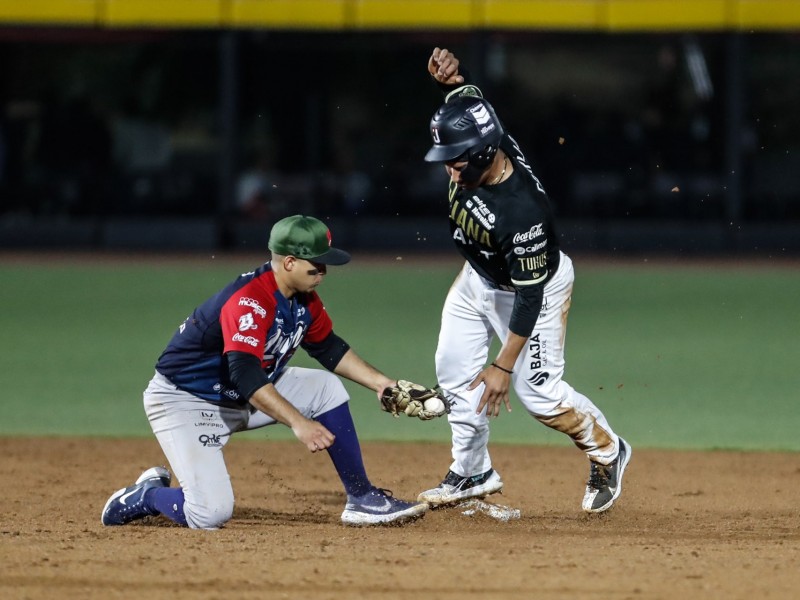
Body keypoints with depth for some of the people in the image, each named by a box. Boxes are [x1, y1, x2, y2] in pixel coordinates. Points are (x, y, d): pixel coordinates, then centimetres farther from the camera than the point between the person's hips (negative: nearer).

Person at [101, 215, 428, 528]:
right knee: (210, 514, -23)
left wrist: (381, 383, 7)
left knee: (327, 388, -5)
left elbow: (328, 347, 16)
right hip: (186, 402, -9)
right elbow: (244, 374, -41)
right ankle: (147, 495, 8)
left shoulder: (305, 299, -2)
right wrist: (298, 422, -47)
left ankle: (362, 499, 1)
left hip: (247, 395, 9)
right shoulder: (250, 300, -30)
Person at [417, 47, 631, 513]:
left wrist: (504, 365, -29)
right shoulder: (477, 144, -24)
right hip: (479, 277, 8)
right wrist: (451, 75, -31)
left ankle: (607, 452, 19)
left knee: (538, 391, -7)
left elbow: (530, 294, -34)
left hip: (538, 285, -8)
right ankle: (474, 473, 23)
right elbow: (468, 95, -4)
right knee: (455, 368, 8)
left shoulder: (522, 209, -42)